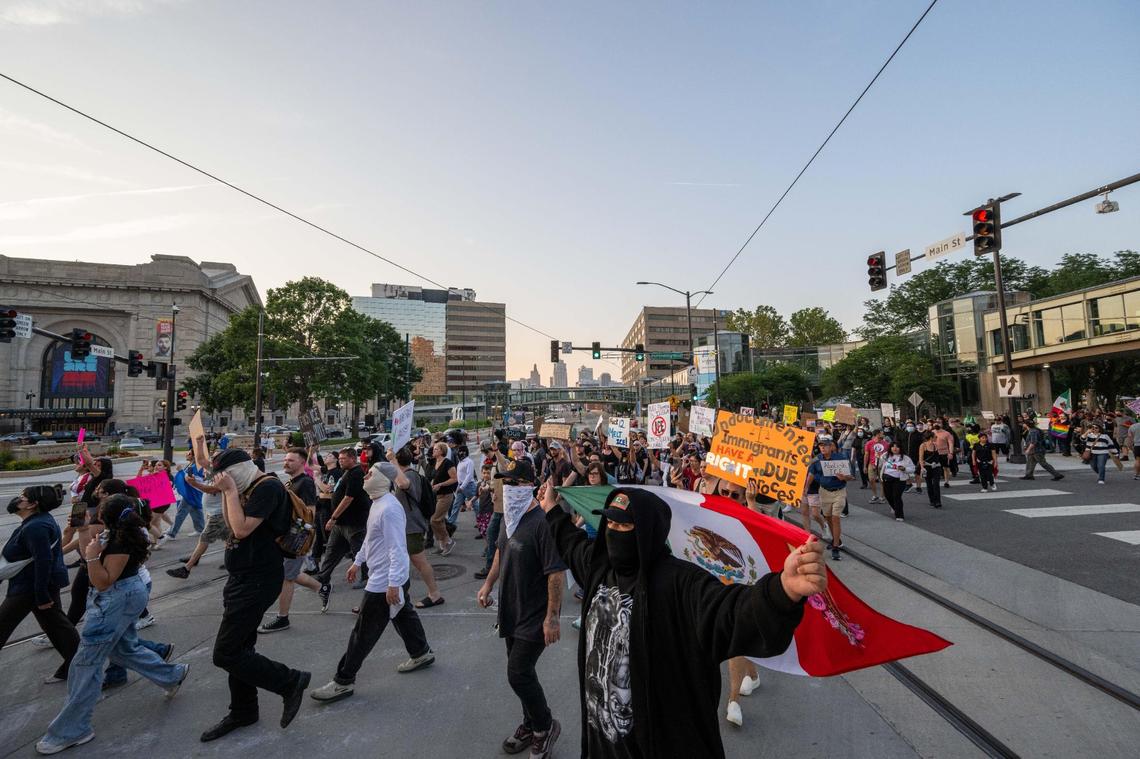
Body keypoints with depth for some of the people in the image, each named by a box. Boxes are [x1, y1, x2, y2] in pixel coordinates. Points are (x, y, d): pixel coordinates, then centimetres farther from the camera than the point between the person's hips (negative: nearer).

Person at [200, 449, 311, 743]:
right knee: (239, 649, 18)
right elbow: (230, 523, 19)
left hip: (257, 581, -10)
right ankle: (243, 710, 34)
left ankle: (291, 682, 5)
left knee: (225, 654, -7)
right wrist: (226, 492, 7)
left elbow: (241, 529, -24)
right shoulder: (251, 488, 11)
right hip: (242, 578, 10)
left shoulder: (267, 486, -19)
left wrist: (231, 490, -17)